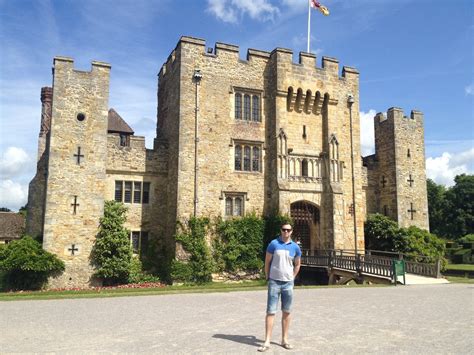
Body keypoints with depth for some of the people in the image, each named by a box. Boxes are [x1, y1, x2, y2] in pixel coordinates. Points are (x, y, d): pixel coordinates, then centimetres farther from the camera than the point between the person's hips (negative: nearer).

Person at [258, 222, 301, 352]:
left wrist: (292, 278, 9)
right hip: (274, 282, -3)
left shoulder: (295, 247, 3)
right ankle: (267, 342, 1)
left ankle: (284, 340, 21)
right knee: (270, 312, -3)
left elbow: (297, 264, 15)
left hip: (288, 283, 3)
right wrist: (268, 278, 0)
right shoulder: (274, 244, -5)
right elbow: (267, 262, 0)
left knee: (286, 312, 10)